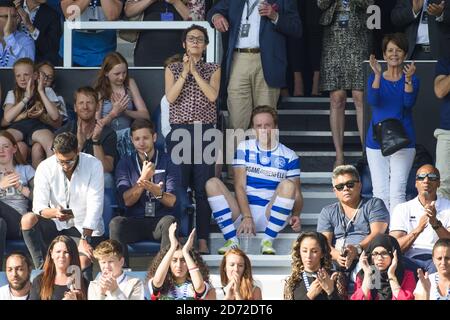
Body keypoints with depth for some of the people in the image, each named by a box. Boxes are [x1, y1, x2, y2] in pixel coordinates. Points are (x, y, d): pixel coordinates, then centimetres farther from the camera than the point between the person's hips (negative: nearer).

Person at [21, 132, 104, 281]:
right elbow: (38, 206, -15)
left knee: (83, 261, -31)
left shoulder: (94, 165, -14)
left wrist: (85, 239, -26)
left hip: (85, 227, -3)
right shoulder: (45, 168, -10)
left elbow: (95, 206, -18)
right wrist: (54, 212, -40)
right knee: (28, 220, -25)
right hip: (57, 225, 3)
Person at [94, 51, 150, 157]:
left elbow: (145, 115, 4)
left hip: (127, 135, 2)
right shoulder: (99, 91, 1)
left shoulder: (130, 84, 9)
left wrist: (124, 111, -13)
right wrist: (114, 113, -19)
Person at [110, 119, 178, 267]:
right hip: (134, 221, 1)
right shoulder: (125, 164, 11)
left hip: (160, 221, -1)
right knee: (116, 223, -31)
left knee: (169, 222, -35)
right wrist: (143, 178, -18)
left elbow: (172, 201, -4)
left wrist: (158, 193, -27)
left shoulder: (168, 161, 6)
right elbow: (126, 200, -2)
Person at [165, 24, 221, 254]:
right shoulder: (173, 69, 11)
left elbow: (212, 95, -7)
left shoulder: (213, 70, 11)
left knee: (203, 187, -3)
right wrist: (185, 72, -9)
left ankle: (203, 239, -1)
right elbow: (170, 97, -4)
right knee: (177, 185, -2)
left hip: (205, 131, 0)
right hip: (179, 131, 0)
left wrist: (195, 71, -7)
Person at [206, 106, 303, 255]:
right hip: (243, 210, 1)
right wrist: (247, 217, -18)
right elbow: (240, 186, -2)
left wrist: (295, 215, -20)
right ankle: (232, 240, -28)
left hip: (271, 214, -1)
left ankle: (268, 241, -23)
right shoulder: (244, 148, 7)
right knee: (212, 183, -19)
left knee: (288, 185, -28)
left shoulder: (289, 156, 6)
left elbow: (296, 194, 4)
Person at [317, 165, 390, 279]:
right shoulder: (327, 212, 24)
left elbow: (377, 234, 0)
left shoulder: (375, 204, 17)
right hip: (336, 266, 2)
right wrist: (336, 255, -17)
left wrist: (357, 249, -21)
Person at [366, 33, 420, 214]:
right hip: (377, 141, 1)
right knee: (380, 192, 0)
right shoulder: (375, 78, 6)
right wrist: (378, 75, -27)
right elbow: (372, 101, -13)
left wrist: (408, 79, -30)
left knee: (397, 192, -8)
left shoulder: (412, 79, 4)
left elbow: (409, 102, -14)